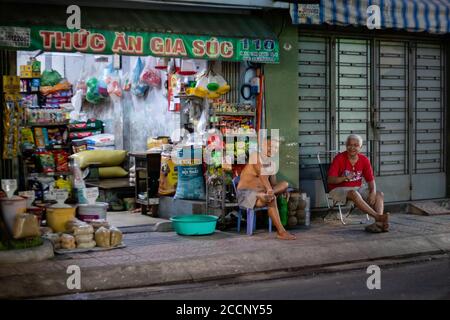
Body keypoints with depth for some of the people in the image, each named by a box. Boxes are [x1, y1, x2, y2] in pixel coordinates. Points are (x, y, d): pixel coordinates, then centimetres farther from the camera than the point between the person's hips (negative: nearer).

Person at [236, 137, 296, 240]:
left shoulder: (271, 163, 13)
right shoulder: (256, 156, -10)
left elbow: (273, 183, 10)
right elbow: (261, 174, -26)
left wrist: (281, 190, -12)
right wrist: (269, 189, -40)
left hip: (260, 192, 8)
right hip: (246, 193, -8)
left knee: (285, 184, -5)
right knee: (271, 199, -34)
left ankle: (265, 195, -27)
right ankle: (281, 232, -32)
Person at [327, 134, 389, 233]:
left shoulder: (364, 160, 2)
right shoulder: (339, 158, -11)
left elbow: (370, 179, 2)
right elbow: (330, 180, -16)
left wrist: (373, 192, -19)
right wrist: (345, 178, -33)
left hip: (358, 188, 5)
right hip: (338, 189, -5)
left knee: (379, 194, -16)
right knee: (354, 193, -37)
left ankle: (379, 223, -37)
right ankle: (377, 216, -42)